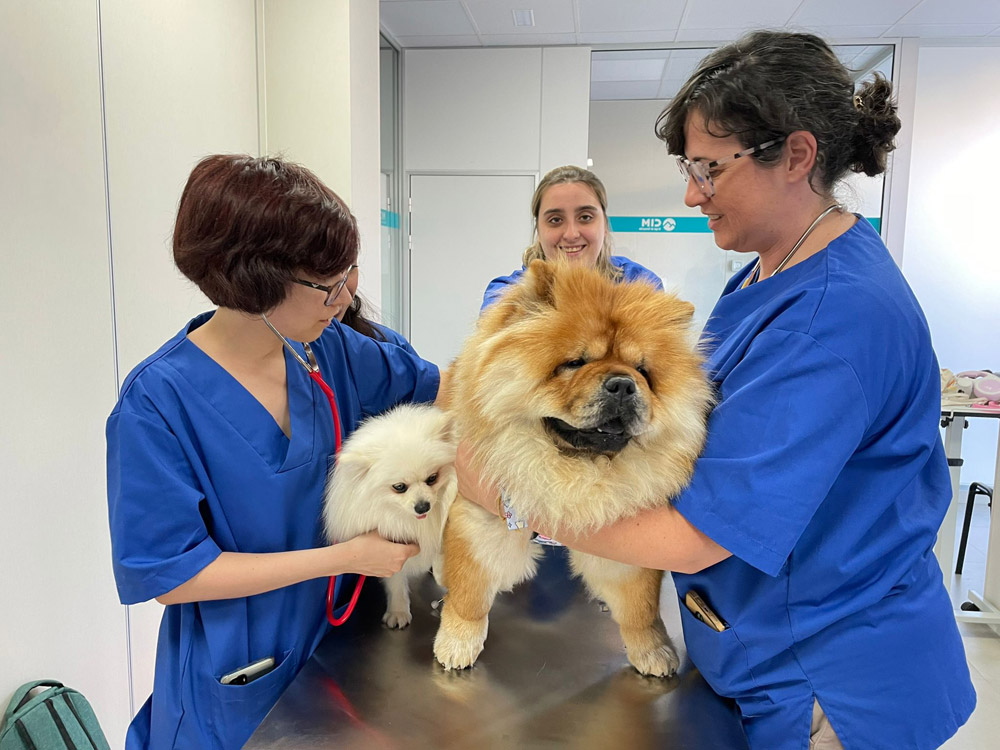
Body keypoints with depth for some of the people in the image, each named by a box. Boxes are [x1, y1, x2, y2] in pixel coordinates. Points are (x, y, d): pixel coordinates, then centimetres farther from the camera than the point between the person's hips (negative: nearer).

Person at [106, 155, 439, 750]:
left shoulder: (329, 350, -10)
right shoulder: (157, 402, -25)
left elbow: (428, 386, 5)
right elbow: (168, 574, -22)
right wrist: (343, 558, -24)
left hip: (335, 633, 5)